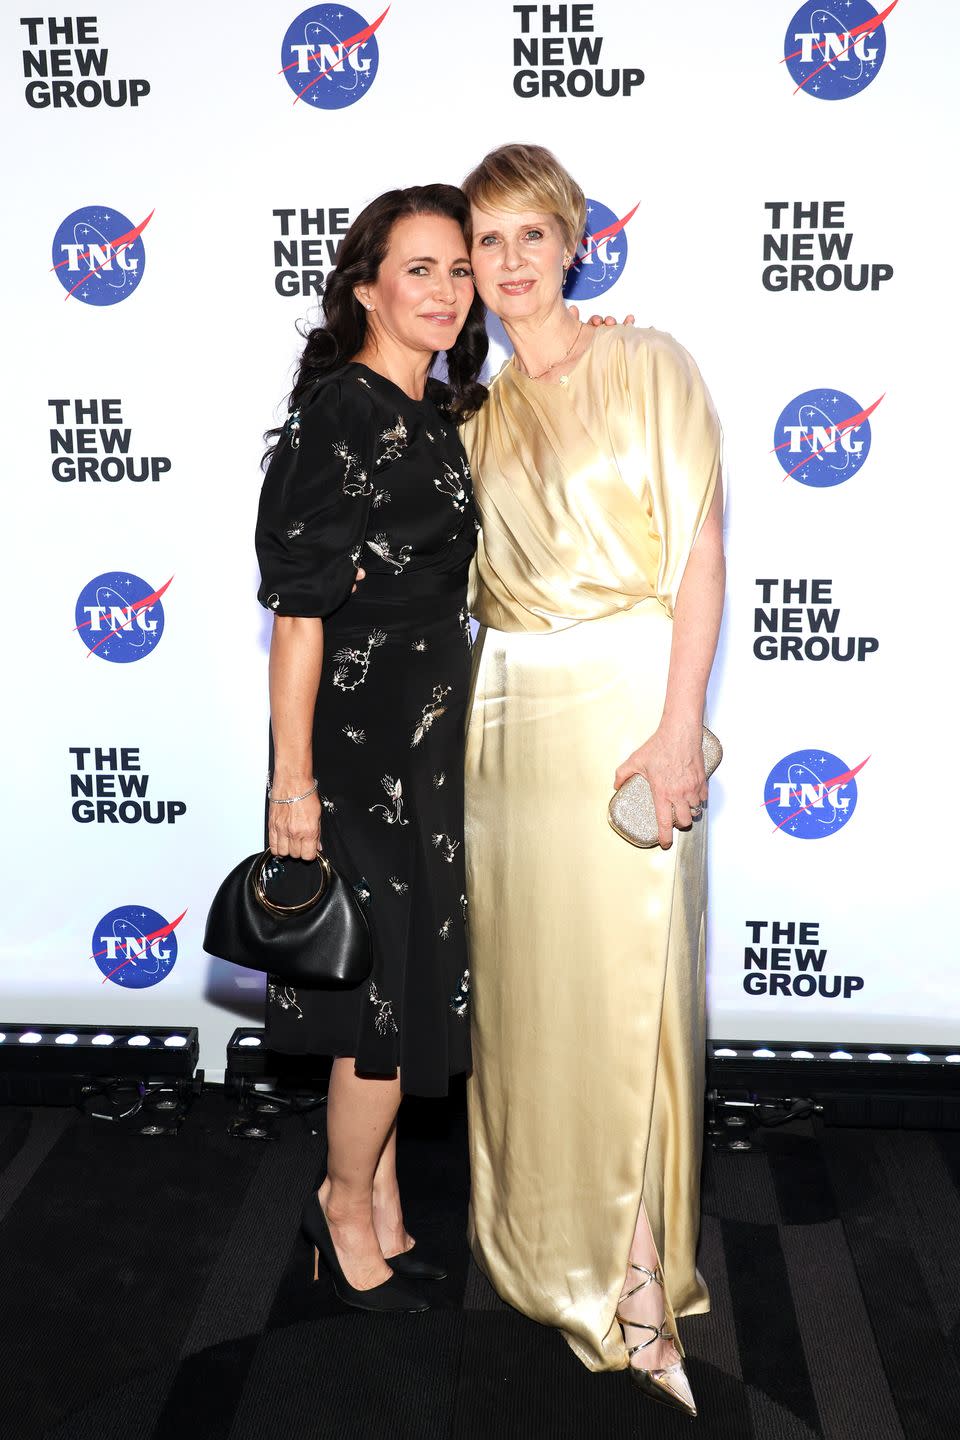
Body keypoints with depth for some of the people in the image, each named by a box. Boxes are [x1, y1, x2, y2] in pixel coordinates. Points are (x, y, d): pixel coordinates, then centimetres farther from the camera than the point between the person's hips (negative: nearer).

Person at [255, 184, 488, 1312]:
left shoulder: (440, 413, 11)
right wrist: (293, 777, -19)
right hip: (360, 738, -8)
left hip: (432, 730, 9)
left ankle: (378, 1198, 34)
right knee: (392, 980, 2)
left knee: (410, 981, 15)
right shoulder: (336, 414, -14)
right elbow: (299, 608, -18)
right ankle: (347, 1205, 27)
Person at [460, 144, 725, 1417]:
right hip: (502, 710, 5)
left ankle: (636, 1277, 13)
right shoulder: (473, 407, 14)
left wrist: (680, 723, -16)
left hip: (622, 699, -4)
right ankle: (538, 1244, 28)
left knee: (623, 978, -3)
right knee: (518, 973, 9)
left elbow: (701, 552, -7)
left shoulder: (649, 365, 0)